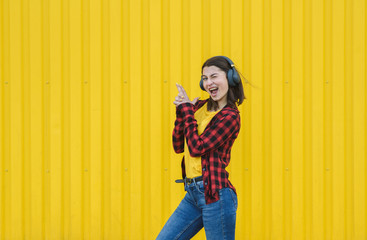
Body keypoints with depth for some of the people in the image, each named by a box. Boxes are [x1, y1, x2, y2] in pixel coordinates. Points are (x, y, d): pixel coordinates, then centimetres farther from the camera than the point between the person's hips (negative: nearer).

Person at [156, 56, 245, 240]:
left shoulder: (230, 116, -10)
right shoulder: (200, 106, 12)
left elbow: (196, 147, -17)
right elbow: (178, 146, 11)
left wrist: (187, 111, -7)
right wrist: (181, 111, 0)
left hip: (214, 194, -8)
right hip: (192, 193, 8)